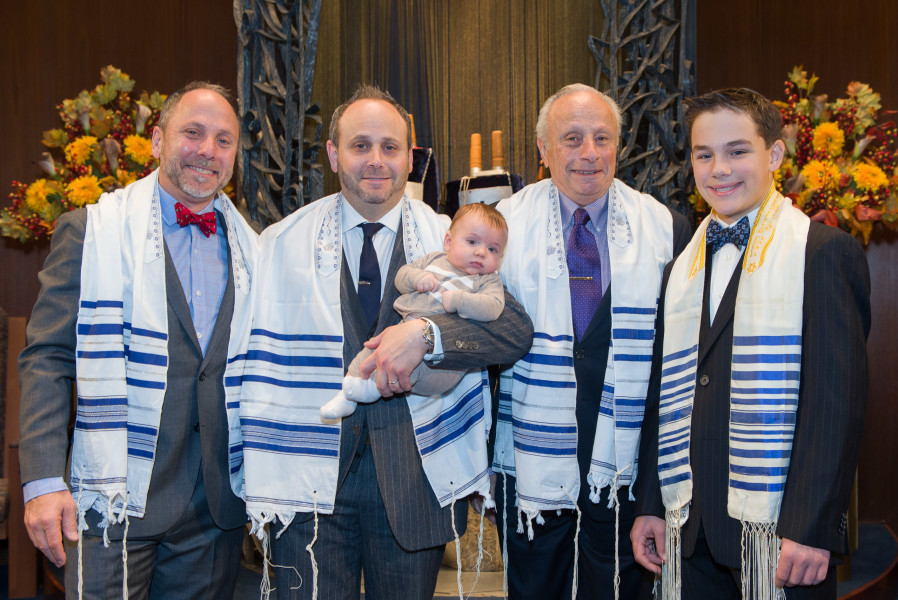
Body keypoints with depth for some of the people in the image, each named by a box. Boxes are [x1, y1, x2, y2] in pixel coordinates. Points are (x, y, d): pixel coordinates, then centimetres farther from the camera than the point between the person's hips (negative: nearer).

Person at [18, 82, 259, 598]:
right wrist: (44, 480, -12)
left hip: (218, 508, 4)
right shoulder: (91, 231, -1)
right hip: (116, 503, -3)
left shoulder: (251, 250, 10)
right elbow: (47, 360, -4)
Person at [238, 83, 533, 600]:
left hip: (416, 480, 1)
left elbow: (517, 331, -9)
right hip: (311, 480, 0)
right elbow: (263, 371, 1)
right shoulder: (283, 244, 2)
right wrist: (262, 488, -2)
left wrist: (425, 333, -24)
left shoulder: (448, 240, 2)